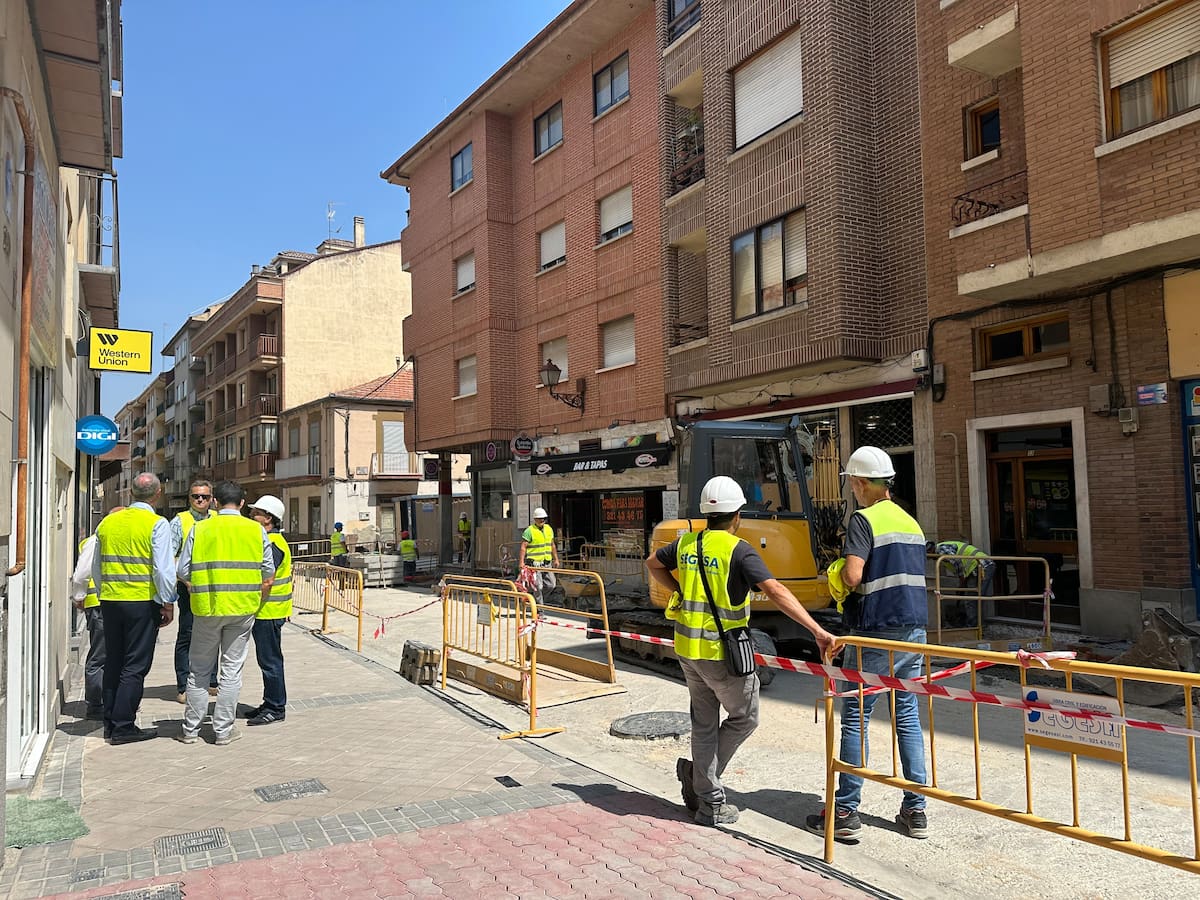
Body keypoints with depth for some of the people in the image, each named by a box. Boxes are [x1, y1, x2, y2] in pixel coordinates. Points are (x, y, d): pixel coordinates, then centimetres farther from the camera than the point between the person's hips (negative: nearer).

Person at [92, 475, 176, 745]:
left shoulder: (108, 522, 9)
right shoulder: (157, 524, -10)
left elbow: (96, 567, 15)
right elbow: (163, 568, -14)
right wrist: (168, 603, -6)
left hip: (110, 601, 6)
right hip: (142, 602, -6)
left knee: (113, 662, 15)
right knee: (135, 666, 1)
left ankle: (110, 722, 22)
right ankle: (123, 727, 2)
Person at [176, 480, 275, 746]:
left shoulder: (199, 529, 0)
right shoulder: (256, 530, 0)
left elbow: (183, 571, 0)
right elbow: (268, 574, 2)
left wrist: (200, 593, 15)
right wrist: (257, 603, 17)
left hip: (207, 607, 0)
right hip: (243, 608, 0)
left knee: (199, 669, 13)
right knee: (232, 669, 7)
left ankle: (190, 728, 20)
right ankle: (223, 730, 12)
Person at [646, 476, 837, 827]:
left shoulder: (687, 543, 4)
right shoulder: (738, 550, -16)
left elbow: (653, 564, 22)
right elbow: (776, 591, -25)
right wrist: (818, 631, -28)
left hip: (688, 648, 6)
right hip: (721, 652, -6)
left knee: (704, 723, 17)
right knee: (744, 718, 16)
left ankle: (707, 799, 23)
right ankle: (699, 773, 11)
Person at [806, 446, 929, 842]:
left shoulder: (864, 519, -10)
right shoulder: (911, 523, 13)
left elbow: (853, 575, -21)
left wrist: (839, 574, 0)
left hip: (876, 633, -7)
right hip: (914, 629, 7)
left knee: (855, 719, 1)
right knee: (907, 716, 13)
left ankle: (845, 812, 5)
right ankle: (916, 810, 17)